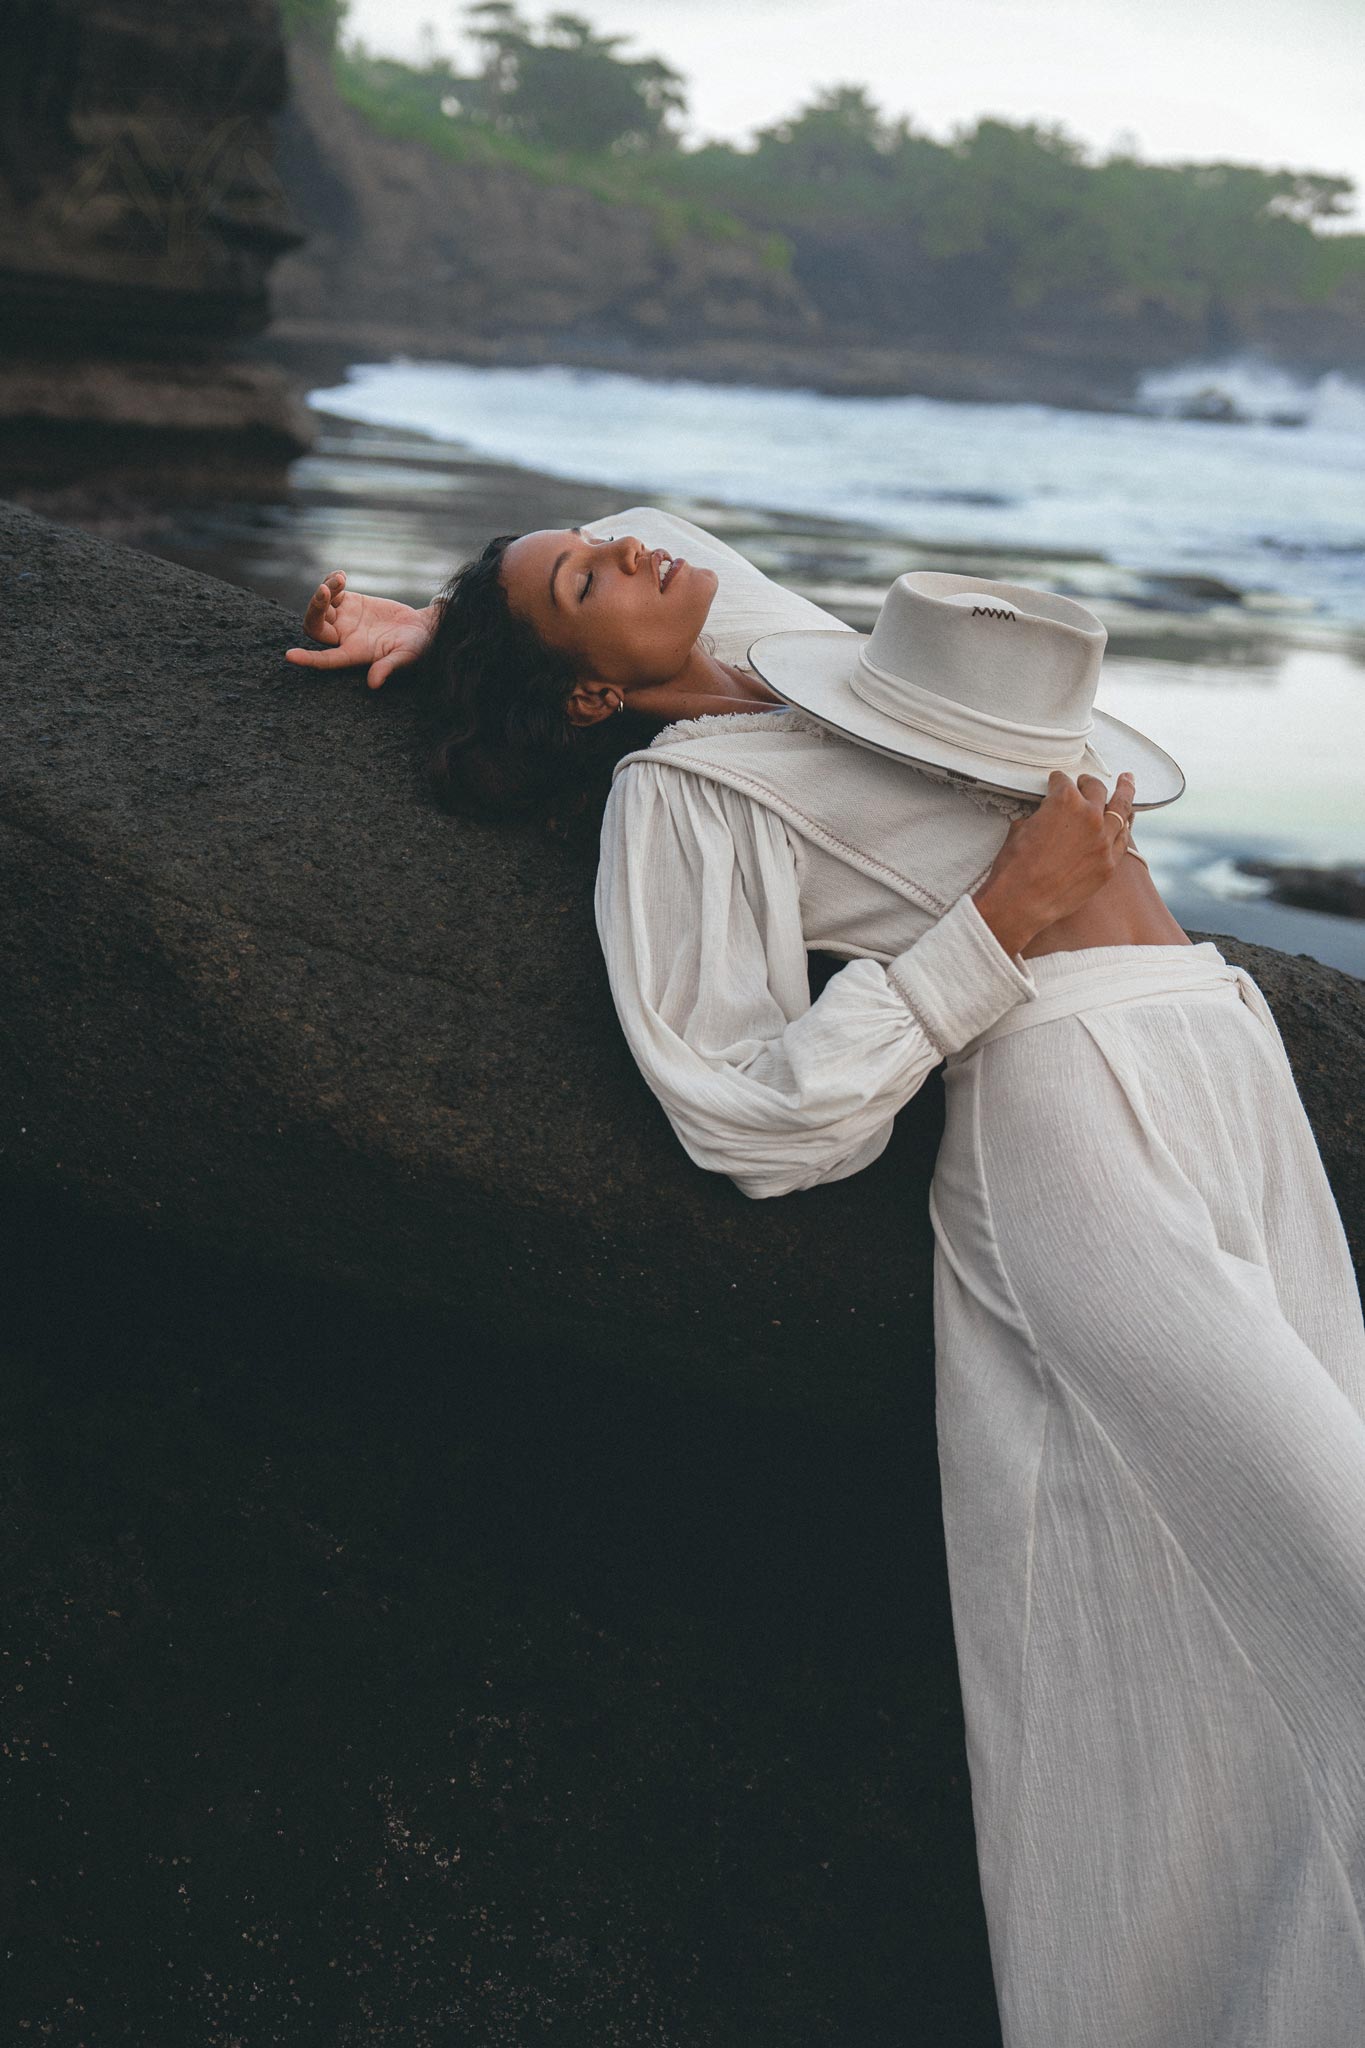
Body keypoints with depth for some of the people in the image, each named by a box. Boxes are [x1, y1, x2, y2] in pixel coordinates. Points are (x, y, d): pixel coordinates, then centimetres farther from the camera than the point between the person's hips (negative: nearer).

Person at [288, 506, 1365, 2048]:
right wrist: (1007, 912, -12)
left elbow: (662, 531, 42)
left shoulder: (797, 639, 21)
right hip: (1071, 1110, -7)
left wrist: (436, 622, 28)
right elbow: (764, 1121, -13)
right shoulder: (678, 791, -2)